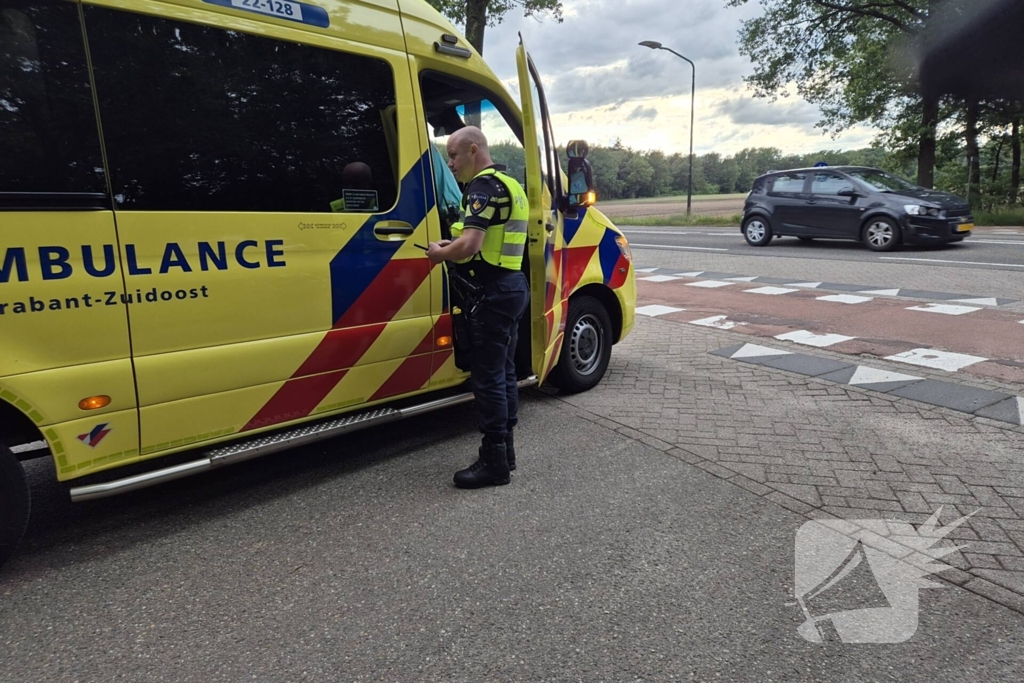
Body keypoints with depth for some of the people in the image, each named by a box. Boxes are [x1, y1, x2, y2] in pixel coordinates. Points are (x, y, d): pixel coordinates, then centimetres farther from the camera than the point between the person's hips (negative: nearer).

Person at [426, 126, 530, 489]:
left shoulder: (484, 186, -14)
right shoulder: (507, 184, 18)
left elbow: (469, 246, -26)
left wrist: (440, 253, -7)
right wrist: (453, 244, 12)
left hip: (494, 292, -11)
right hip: (512, 285, 11)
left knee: (488, 377, -4)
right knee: (504, 372, 15)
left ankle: (494, 462, 5)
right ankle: (505, 451, 26)